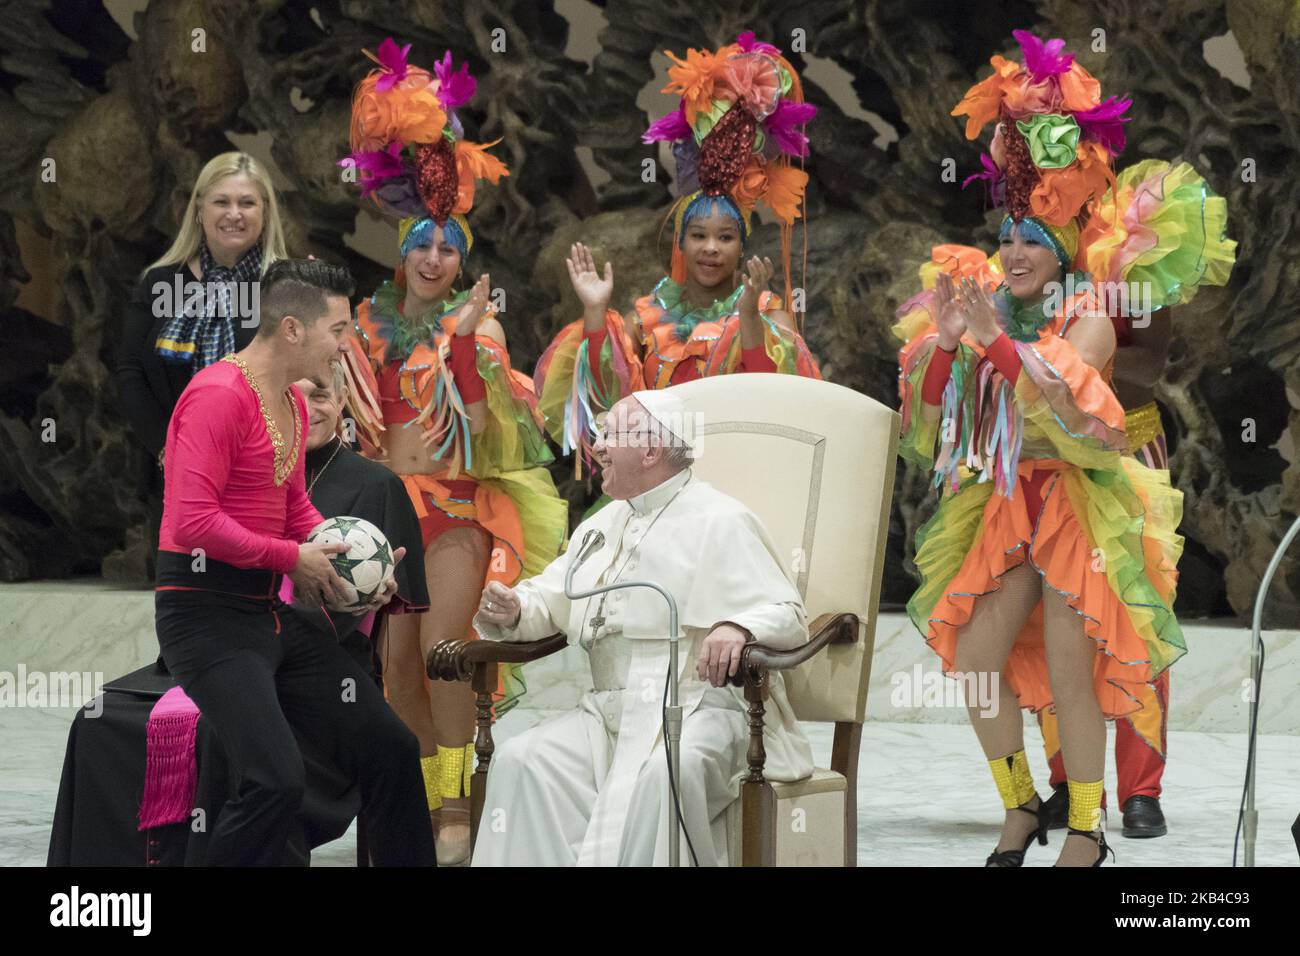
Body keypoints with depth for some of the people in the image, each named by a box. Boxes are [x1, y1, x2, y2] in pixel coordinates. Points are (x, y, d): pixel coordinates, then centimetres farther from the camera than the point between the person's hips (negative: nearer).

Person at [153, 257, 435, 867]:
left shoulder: (292, 403, 13)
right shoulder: (218, 395, -16)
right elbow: (195, 520, -22)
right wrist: (294, 558, -13)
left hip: (268, 611, 9)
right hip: (205, 610, -9)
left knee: (390, 748, 7)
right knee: (276, 782, -23)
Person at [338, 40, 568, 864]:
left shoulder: (474, 322, 0)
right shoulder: (374, 319, 11)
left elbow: (481, 413, -13)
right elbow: (361, 412, 15)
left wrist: (467, 338, -23)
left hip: (459, 502, -4)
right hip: (391, 498, 4)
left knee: (442, 645, -17)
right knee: (395, 653, -2)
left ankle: (456, 801, -10)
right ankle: (425, 789, 12)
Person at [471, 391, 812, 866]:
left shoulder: (720, 521, -1)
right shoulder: (605, 523, 22)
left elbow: (787, 614, -9)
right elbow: (550, 600, 24)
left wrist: (737, 628, -33)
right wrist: (513, 611, -1)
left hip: (701, 710, -6)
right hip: (610, 711, 6)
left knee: (661, 772, -38)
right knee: (520, 760, -19)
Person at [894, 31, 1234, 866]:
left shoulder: (1088, 318, -7)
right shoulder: (995, 309, 10)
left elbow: (1064, 402, -25)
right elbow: (929, 416, 4)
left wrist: (998, 342, -31)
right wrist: (942, 339, -10)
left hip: (1080, 504, -6)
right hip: (1006, 506, 6)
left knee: (1068, 671, -10)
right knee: (975, 658, -5)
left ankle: (1086, 830, 3)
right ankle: (1021, 807, 12)